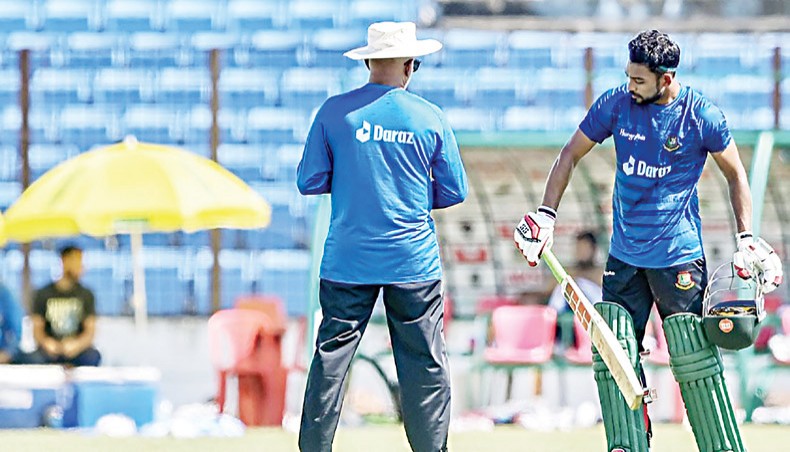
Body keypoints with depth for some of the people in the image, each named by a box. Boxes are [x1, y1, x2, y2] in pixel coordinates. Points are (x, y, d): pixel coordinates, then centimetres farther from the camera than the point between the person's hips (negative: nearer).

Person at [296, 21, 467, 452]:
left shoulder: (335, 112, -3)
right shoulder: (430, 117, -1)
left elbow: (309, 182, 0)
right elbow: (454, 191, 4)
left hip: (347, 259, 0)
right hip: (414, 260, 0)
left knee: (331, 356, 5)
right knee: (424, 366, 4)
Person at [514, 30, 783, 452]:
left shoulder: (702, 115, -10)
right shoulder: (615, 103, -4)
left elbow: (734, 173, 4)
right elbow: (571, 155, 7)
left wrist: (746, 238, -1)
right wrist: (545, 214, 0)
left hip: (679, 257, -4)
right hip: (624, 257, 4)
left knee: (693, 361, -5)